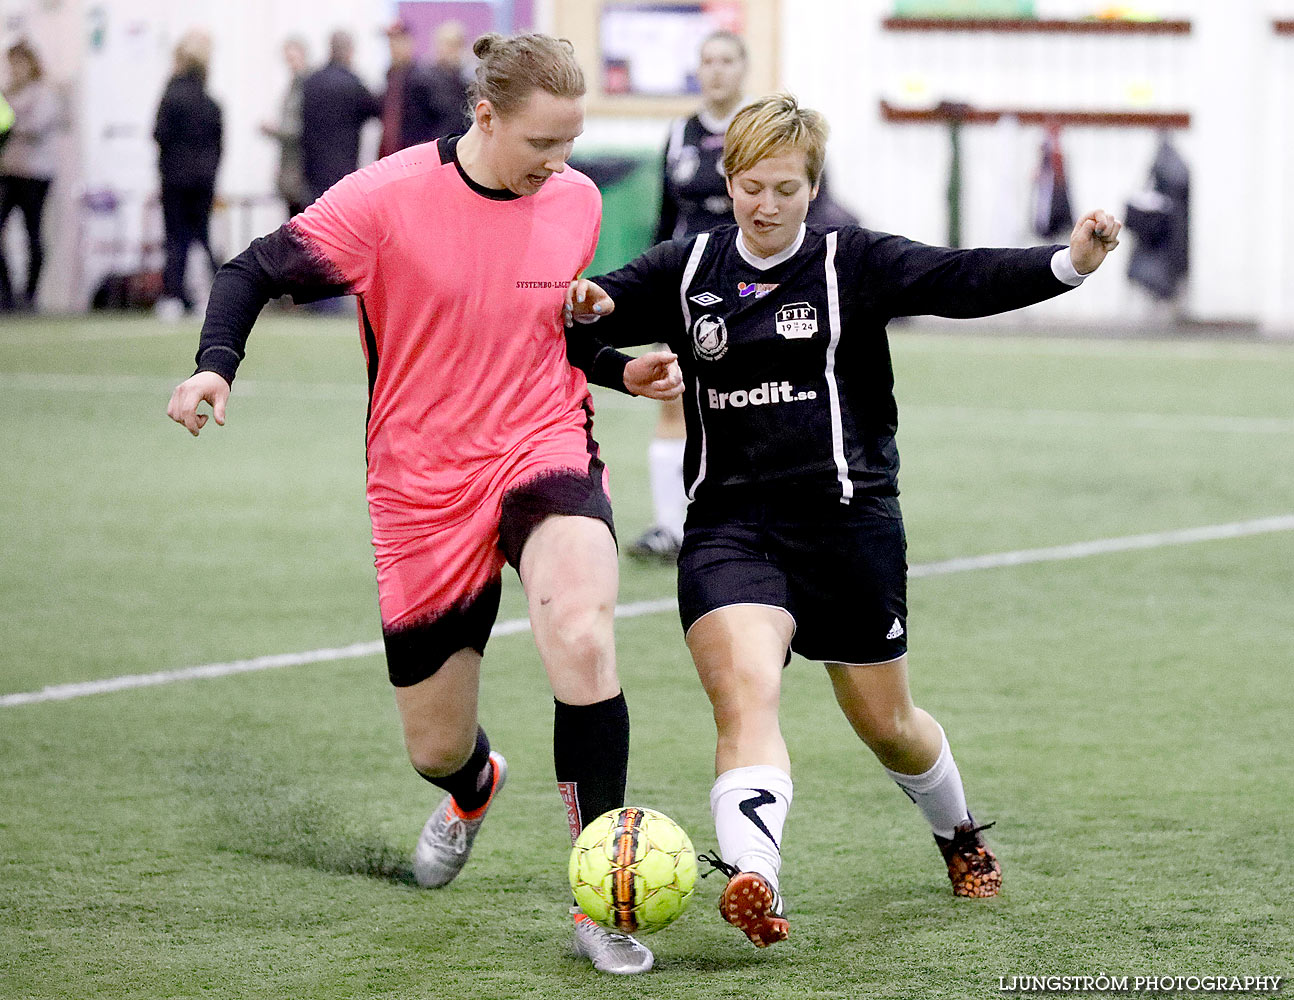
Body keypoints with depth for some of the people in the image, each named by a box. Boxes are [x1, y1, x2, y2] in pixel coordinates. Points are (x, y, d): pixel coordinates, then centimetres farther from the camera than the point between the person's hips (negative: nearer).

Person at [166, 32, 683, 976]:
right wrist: (216, 364, -22)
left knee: (582, 639, -32)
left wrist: (623, 369, 0)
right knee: (435, 748, 10)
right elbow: (256, 271, -6)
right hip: (425, 497, -1)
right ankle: (474, 788, 54)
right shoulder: (387, 198, -13)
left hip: (545, 456, 1)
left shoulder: (576, 200, -1)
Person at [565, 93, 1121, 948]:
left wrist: (1069, 263, -27)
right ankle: (752, 879, -42)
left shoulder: (855, 264, 0)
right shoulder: (688, 270, 9)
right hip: (728, 524, 1)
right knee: (745, 691, -24)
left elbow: (967, 280, -11)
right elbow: (607, 308, 8)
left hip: (846, 517, -1)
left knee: (885, 724, 12)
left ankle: (959, 831, 43)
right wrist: (584, 307, -18)